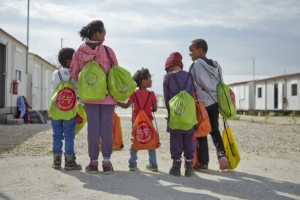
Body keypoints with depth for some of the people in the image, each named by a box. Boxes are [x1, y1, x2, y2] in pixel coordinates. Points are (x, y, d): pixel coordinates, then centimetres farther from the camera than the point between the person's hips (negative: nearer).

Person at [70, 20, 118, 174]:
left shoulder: (79, 51, -2)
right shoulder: (107, 51, -10)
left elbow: (73, 73, 2)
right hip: (107, 95, -2)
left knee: (93, 128, 8)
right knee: (106, 128, 4)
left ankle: (93, 163, 11)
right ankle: (106, 163, 7)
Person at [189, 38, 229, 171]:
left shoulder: (196, 65, -7)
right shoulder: (216, 65, 11)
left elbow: (191, 86, -10)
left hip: (202, 103, -5)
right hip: (215, 102, 5)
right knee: (214, 130, 17)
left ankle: (203, 163, 6)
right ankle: (221, 154, -4)